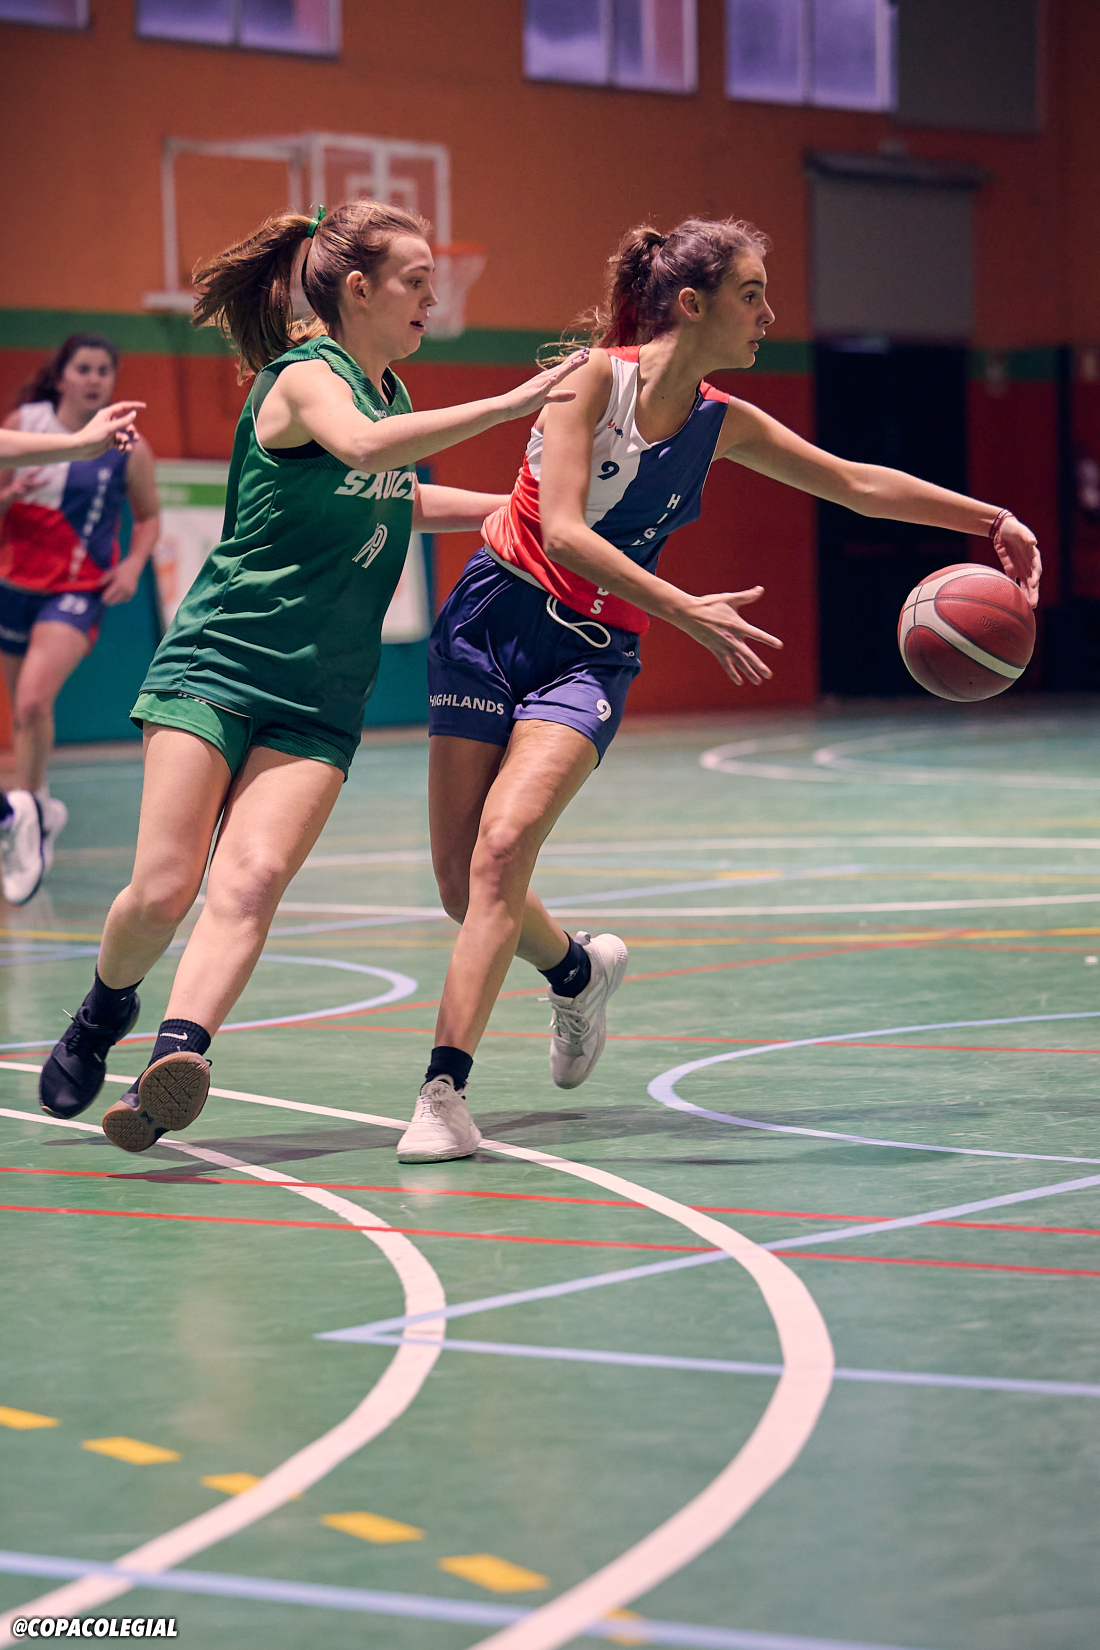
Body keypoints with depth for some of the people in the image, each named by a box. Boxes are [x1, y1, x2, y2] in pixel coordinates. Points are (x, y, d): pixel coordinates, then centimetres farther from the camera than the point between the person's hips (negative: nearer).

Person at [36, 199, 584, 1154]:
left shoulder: (389, 388, 15)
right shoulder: (305, 377, -10)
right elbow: (361, 445, -33)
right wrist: (504, 406, -38)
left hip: (319, 697, 6)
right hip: (216, 667, -6)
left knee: (254, 878, -19)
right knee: (163, 891, -9)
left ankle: (177, 1056, -32)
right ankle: (106, 1009, 21)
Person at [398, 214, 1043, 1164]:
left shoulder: (724, 425, 3)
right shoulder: (595, 376, -12)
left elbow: (859, 485, 14)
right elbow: (561, 530, -20)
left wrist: (992, 521, 9)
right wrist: (689, 614, -28)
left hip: (592, 653, 2)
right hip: (495, 620, -2)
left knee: (503, 846, -21)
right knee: (461, 880, 0)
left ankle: (446, 1089, -21)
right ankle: (577, 968, 33)